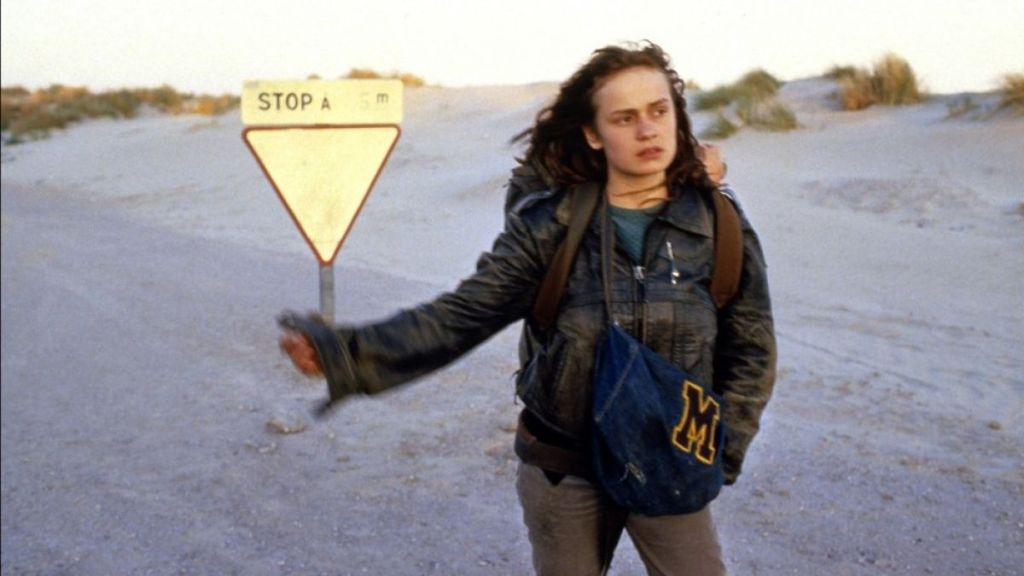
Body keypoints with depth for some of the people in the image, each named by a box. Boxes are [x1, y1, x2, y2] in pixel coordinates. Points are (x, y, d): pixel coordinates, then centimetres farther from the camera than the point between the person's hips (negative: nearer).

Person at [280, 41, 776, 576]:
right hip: (562, 471, 0)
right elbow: (461, 315, -13)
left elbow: (750, 351, 0)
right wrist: (347, 352, -23)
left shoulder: (721, 226, -7)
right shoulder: (547, 225, -11)